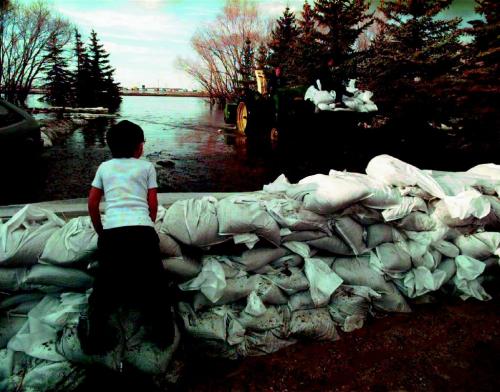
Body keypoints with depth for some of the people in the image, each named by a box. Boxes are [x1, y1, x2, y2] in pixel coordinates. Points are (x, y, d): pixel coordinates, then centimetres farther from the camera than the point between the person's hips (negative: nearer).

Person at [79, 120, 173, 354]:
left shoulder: (104, 167, 21)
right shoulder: (146, 166, 16)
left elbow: (92, 204, 19)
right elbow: (153, 204, 12)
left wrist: (101, 232, 30)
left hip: (112, 232, 1)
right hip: (142, 231, -1)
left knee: (105, 283, 14)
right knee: (152, 281, 13)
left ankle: (95, 332, -2)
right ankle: (160, 326, -1)